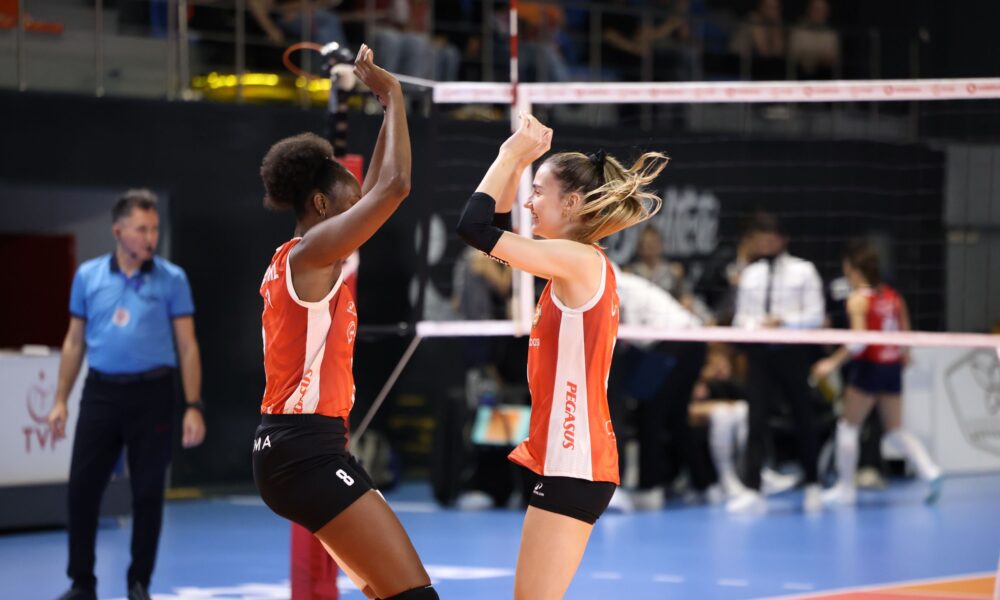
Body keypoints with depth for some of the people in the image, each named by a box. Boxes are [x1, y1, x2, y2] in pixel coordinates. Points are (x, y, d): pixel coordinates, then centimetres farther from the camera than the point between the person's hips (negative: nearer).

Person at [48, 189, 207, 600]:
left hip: (152, 393, -2)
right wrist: (61, 400, 8)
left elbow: (187, 346, 0)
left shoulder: (171, 279, 0)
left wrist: (193, 407, -6)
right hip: (101, 392, 2)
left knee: (148, 493, 2)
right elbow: (75, 342, 13)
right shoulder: (88, 276, 6)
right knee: (82, 488, 0)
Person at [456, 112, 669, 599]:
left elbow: (475, 227, -18)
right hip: (565, 461, 10)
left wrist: (513, 155, -7)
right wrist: (517, 162, 16)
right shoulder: (577, 265, 12)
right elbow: (499, 232, 26)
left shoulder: (579, 261, -14)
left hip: (575, 466, -10)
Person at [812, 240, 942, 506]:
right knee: (895, 430, 13)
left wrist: (833, 362, -16)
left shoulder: (858, 299, -11)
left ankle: (845, 487, 11)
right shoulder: (893, 296, 8)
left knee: (848, 425, 8)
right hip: (893, 367, 6)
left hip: (870, 365, -6)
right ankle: (930, 471, -6)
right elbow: (905, 334, 10)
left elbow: (858, 341, -20)